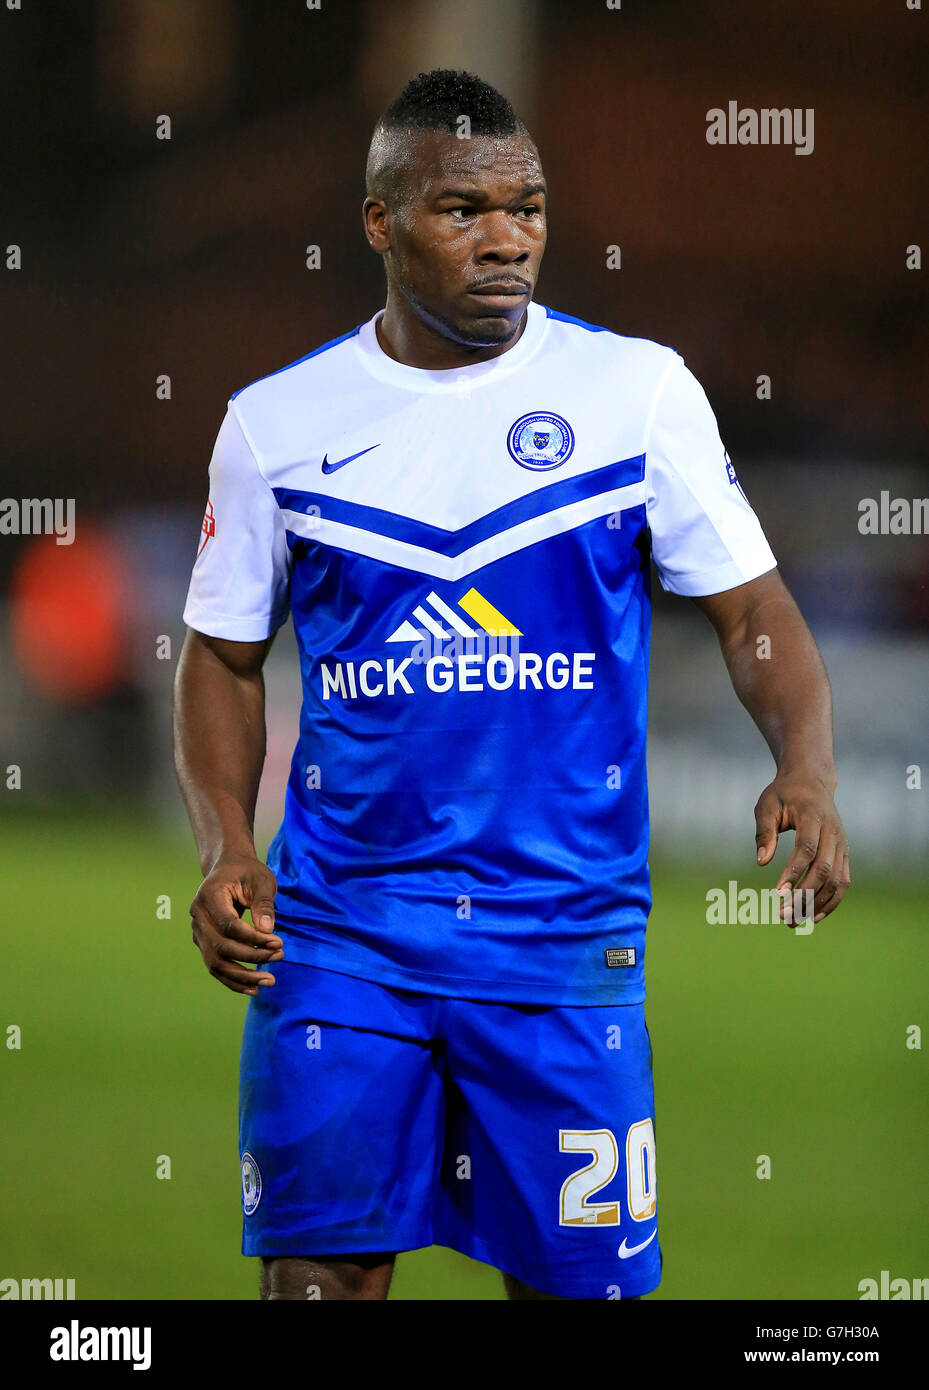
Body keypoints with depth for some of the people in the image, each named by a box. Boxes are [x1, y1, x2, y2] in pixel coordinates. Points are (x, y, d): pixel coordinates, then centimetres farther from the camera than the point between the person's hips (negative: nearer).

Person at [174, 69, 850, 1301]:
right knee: (319, 1269, -6)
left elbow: (751, 608, 2)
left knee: (577, 1275, 1)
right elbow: (225, 657, 11)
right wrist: (225, 852, -4)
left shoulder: (636, 389, 0)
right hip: (341, 924, 0)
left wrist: (806, 770, -17)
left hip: (565, 923, 0)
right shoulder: (279, 422, 4)